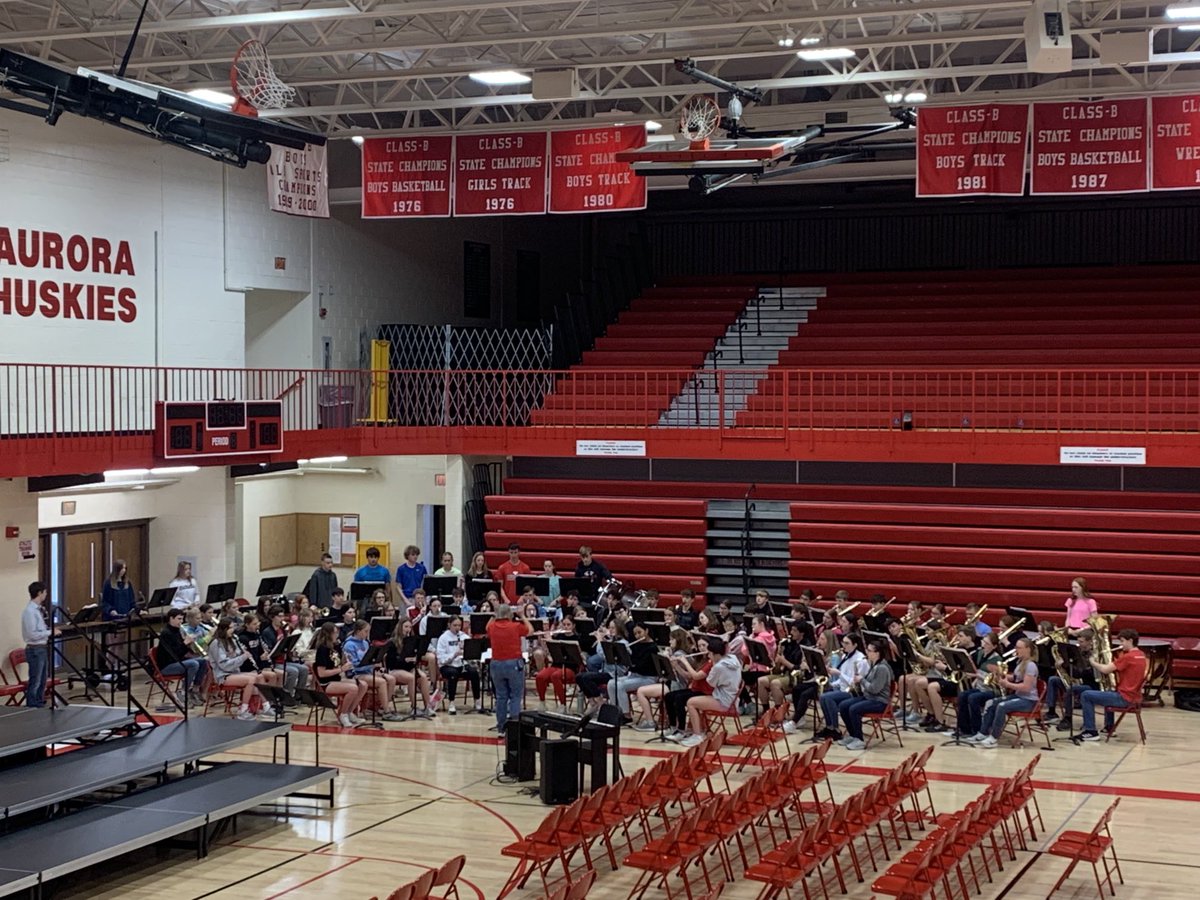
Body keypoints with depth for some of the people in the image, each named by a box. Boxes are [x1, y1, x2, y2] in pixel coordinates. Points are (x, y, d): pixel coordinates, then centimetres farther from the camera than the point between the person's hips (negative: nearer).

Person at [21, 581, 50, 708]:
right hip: (35, 649, -10)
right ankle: (31, 707, 2)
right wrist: (50, 632, -18)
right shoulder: (30, 611, -19)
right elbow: (33, 634, -23)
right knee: (35, 681, -4)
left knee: (42, 680, 16)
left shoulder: (37, 609, 10)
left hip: (42, 648, 10)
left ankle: (39, 705, 25)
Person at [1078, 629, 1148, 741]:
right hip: (1134, 697, 10)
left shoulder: (1128, 657, -19)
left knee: (1085, 695, -6)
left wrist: (1093, 662, -1)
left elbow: (1105, 670, -19)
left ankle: (1091, 732, -7)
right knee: (1109, 693, 41)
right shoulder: (1141, 655, 10)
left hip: (1124, 698, -10)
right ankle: (1109, 727, 45)